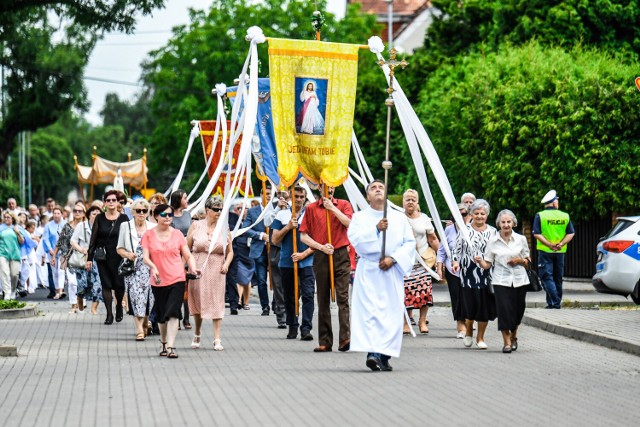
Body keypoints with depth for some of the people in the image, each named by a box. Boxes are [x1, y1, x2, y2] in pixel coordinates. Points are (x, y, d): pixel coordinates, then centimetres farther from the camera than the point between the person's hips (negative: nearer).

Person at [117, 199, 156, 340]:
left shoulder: (153, 228, 7)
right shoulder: (125, 227, 7)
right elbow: (119, 248, 11)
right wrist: (128, 254, -9)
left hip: (149, 268, 1)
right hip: (133, 268, -1)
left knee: (148, 297, 2)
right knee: (136, 296, -12)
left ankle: (145, 325, 26)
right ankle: (139, 329, -13)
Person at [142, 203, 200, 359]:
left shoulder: (177, 234, 5)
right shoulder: (148, 235, 2)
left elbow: (188, 255, 6)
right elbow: (145, 256, -7)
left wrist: (193, 268, -14)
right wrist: (153, 266, -28)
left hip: (177, 279, -1)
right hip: (158, 281, 1)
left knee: (173, 312, -15)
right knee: (161, 314, 12)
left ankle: (170, 347, -19)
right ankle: (164, 343, 32)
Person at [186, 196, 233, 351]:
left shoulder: (224, 228, 4)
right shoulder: (196, 225, 2)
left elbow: (230, 251, 8)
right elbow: (187, 248, 4)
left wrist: (226, 264, -9)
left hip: (216, 270, 0)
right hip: (198, 268, 0)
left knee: (217, 303, -4)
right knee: (198, 301, 8)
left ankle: (217, 339, -3)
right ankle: (197, 334, 30)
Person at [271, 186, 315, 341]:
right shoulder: (282, 215, 8)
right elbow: (275, 239, 5)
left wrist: (304, 254, -9)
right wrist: (288, 227, -9)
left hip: (307, 262, -2)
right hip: (286, 262, 2)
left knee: (308, 294, -11)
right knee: (289, 297, 7)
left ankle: (306, 328, -13)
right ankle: (292, 327, 18)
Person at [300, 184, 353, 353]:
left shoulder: (344, 205, 10)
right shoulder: (311, 208, 10)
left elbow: (350, 224, -9)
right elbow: (303, 236, 6)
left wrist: (332, 208, -11)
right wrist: (321, 247, -8)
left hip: (341, 256, -1)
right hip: (321, 257, 1)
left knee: (342, 297, -12)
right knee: (323, 300, 4)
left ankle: (345, 338, -19)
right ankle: (325, 342, 6)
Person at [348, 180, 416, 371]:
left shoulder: (400, 218, 13)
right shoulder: (359, 217, 10)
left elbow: (410, 243, 5)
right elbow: (355, 239, -6)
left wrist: (393, 258, -9)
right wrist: (376, 229, -17)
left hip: (392, 271, 2)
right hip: (368, 271, -2)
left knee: (392, 312, -4)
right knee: (370, 311, -15)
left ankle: (384, 355, 1)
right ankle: (373, 353, -25)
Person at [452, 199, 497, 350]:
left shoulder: (492, 232, 10)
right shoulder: (465, 230, 5)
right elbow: (457, 249, 4)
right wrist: (455, 262, -12)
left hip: (487, 274, 2)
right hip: (468, 274, -2)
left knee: (485, 305, 0)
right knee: (470, 304, -5)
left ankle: (480, 337, 15)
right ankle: (468, 333, 21)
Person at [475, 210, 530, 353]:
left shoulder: (521, 239, 4)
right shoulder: (493, 242, 1)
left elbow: (527, 260, 13)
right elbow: (487, 265, 2)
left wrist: (519, 261, -8)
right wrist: (479, 261, -18)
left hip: (519, 280, 2)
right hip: (501, 281, -2)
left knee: (517, 310, 7)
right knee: (504, 310, -10)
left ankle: (513, 336, 34)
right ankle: (507, 342, 0)